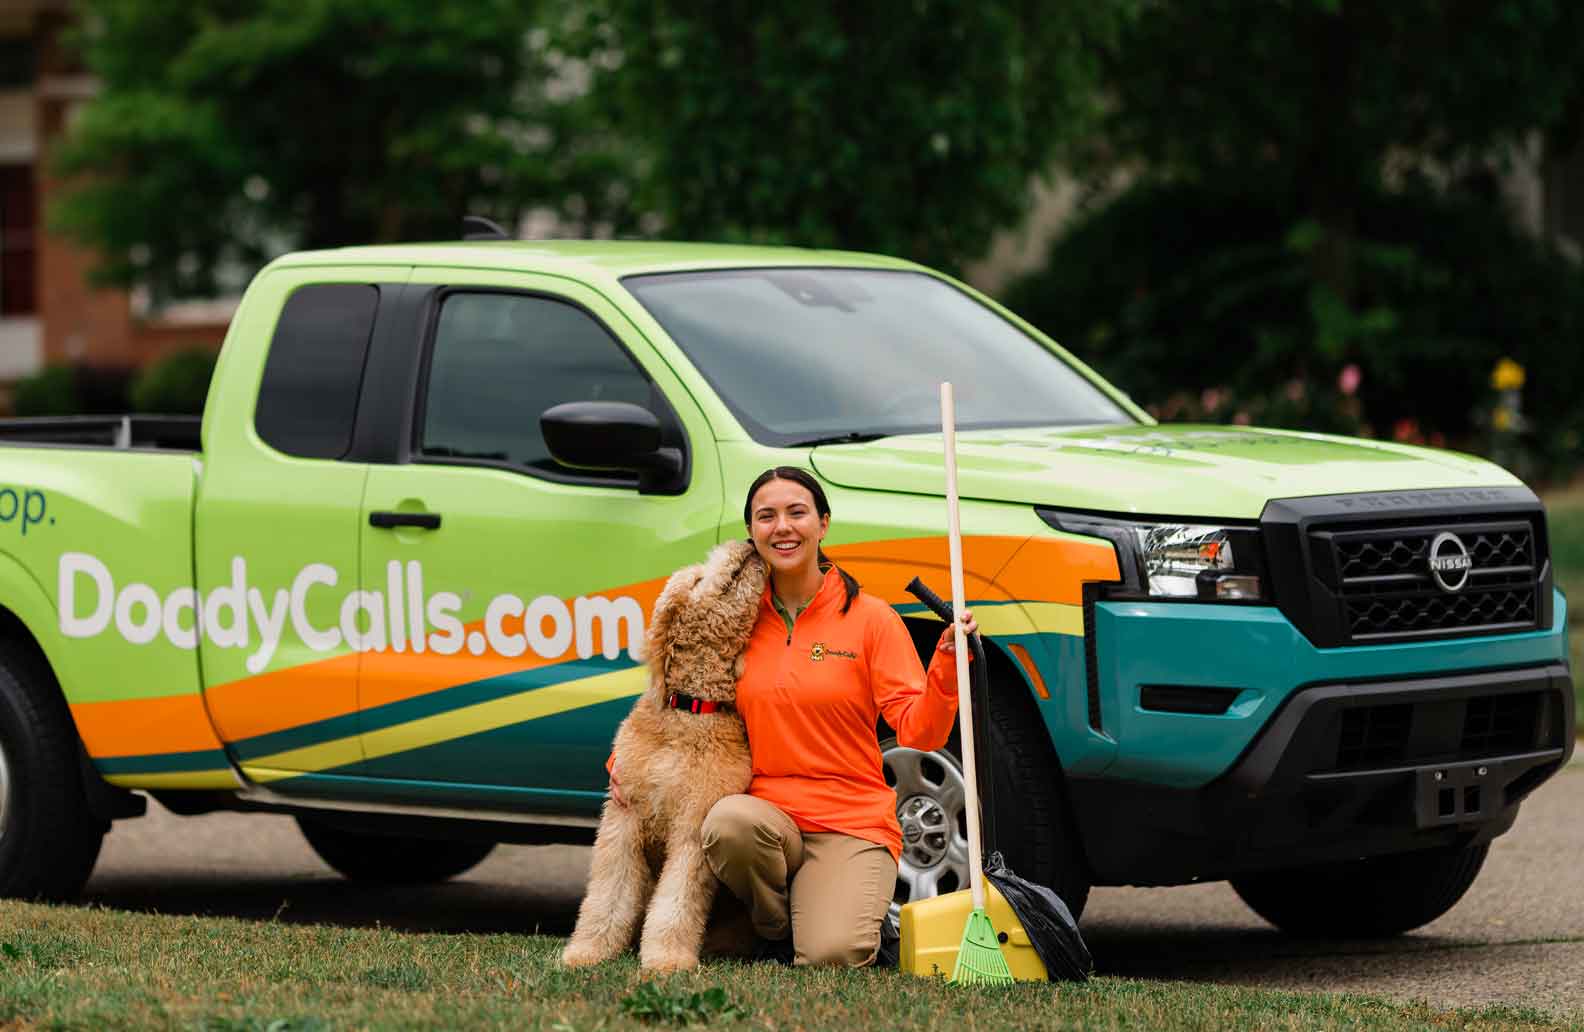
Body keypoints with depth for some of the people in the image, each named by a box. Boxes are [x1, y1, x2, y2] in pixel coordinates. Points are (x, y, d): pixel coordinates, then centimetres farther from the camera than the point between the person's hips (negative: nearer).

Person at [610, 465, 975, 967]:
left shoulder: (870, 617, -1)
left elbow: (918, 732, -7)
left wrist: (948, 662, -23)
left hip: (852, 825, -3)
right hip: (765, 811, 3)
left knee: (831, 955, -28)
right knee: (729, 821, -35)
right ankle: (774, 930, -3)